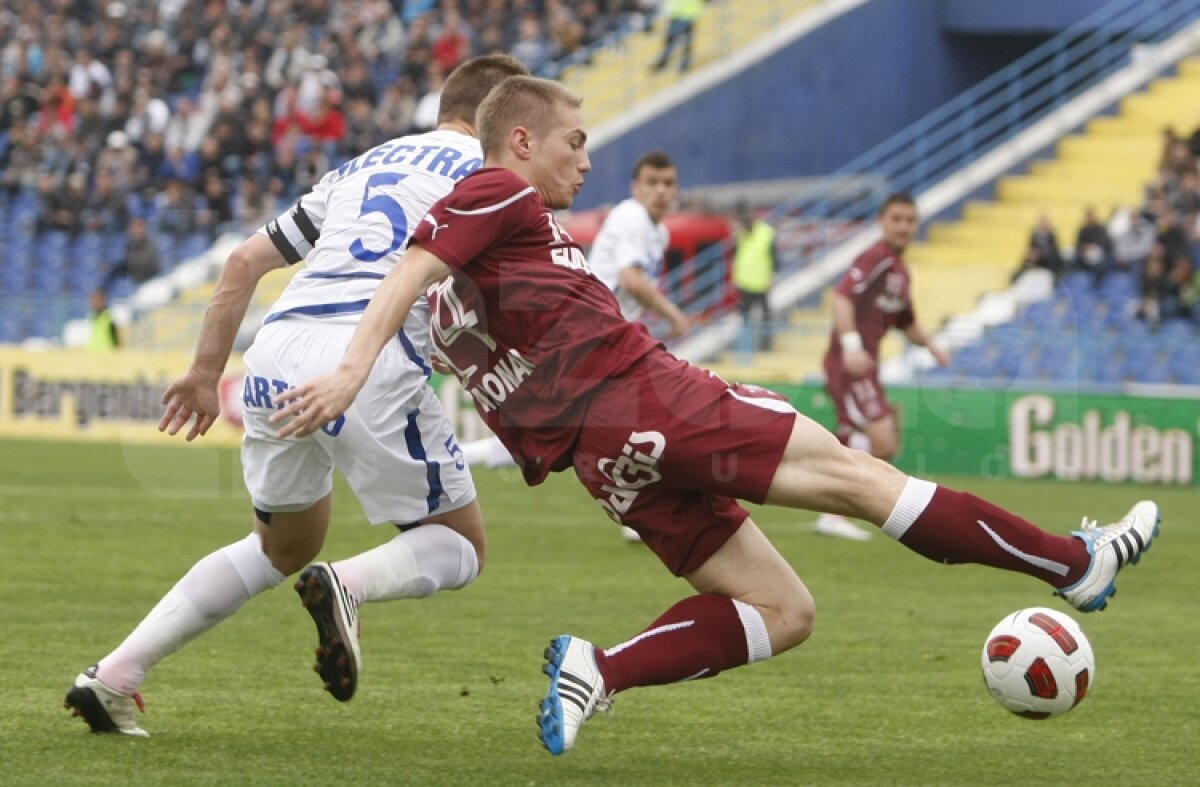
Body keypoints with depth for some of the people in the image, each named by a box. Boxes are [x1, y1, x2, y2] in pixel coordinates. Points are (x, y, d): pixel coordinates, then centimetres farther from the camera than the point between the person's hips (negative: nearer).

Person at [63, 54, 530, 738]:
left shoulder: (362, 167, 29)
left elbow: (247, 261, 27)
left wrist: (205, 372, 30)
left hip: (277, 352, 6)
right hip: (371, 355, -6)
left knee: (285, 547, 26)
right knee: (461, 547, 11)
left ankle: (114, 675, 14)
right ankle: (350, 584, -23)